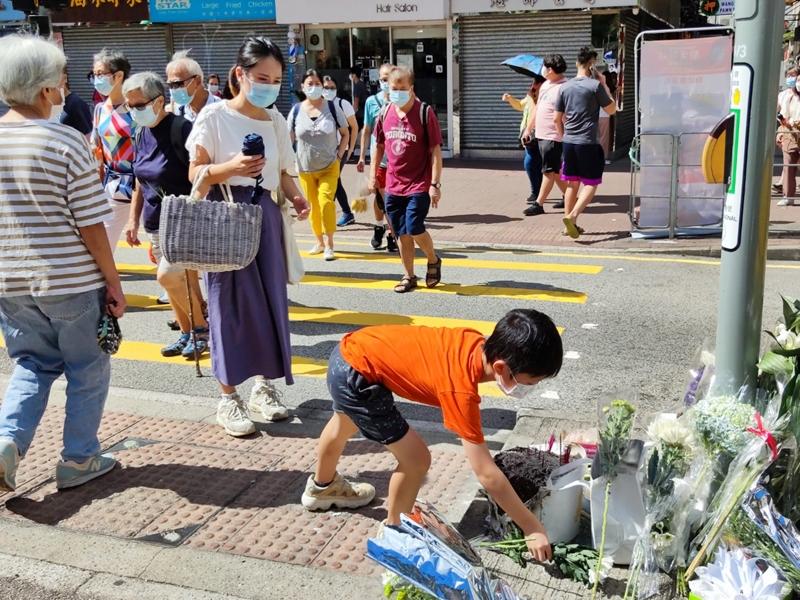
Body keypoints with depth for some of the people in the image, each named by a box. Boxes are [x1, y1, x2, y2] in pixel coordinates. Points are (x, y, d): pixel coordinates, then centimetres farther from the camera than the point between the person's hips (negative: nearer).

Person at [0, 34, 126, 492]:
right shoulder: (66, 142, -14)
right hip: (71, 282, -5)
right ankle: (79, 460, 21)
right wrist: (113, 282, -5)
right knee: (87, 369, 13)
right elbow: (91, 225, -14)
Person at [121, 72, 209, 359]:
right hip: (156, 222, 7)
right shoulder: (141, 135, 9)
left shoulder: (181, 129, -15)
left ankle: (202, 327, 4)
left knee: (168, 276, -16)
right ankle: (187, 334, 24)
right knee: (178, 281, 11)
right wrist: (133, 220, 14)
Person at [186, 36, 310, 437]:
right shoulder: (214, 116, -6)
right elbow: (196, 174, -6)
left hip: (265, 214, 5)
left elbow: (283, 172, 13)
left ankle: (264, 384, 21)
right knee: (231, 302, -2)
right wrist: (232, 168, -24)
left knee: (269, 299, 6)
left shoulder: (276, 120, 9)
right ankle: (228, 398, 7)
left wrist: (296, 197, -7)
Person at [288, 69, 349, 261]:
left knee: (325, 201, -16)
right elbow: (289, 139, 5)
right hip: (305, 169, 2)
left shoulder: (332, 107, -4)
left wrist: (339, 155, -4)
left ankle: (329, 245, -9)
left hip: (329, 167, -2)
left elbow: (345, 134, 5)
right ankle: (319, 242, 25)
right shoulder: (296, 110, -1)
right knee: (314, 205, 9)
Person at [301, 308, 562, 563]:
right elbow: (487, 475, -27)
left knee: (344, 425, 36)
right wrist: (532, 527, -21)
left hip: (351, 350, 9)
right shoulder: (461, 391, -31)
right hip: (356, 376, -9)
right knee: (416, 459, -7)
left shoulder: (477, 343, -11)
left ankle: (322, 487, 66)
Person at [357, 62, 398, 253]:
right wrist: (362, 157, 9)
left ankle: (392, 234, 14)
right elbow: (366, 130, 8)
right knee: (380, 196, 11)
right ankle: (379, 226, 35)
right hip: (378, 157, 1)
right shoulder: (372, 102, 0)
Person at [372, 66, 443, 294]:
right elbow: (379, 145, 15)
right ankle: (408, 276, 22)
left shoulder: (424, 112, -11)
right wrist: (373, 174, 12)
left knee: (414, 228, -12)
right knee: (402, 233, 8)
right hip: (394, 185, 5)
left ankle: (433, 261, 17)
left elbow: (435, 150, -11)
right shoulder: (385, 112, 3)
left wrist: (435, 184, -14)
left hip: (419, 184, -5)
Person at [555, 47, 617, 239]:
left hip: (569, 142, 5)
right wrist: (605, 85, 8)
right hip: (588, 143, -5)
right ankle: (572, 216, -16)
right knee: (591, 184, 2)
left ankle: (569, 224, 16)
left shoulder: (565, 87, 7)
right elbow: (612, 109, 2)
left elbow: (557, 119, 10)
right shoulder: (595, 85, -8)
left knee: (572, 184, 13)